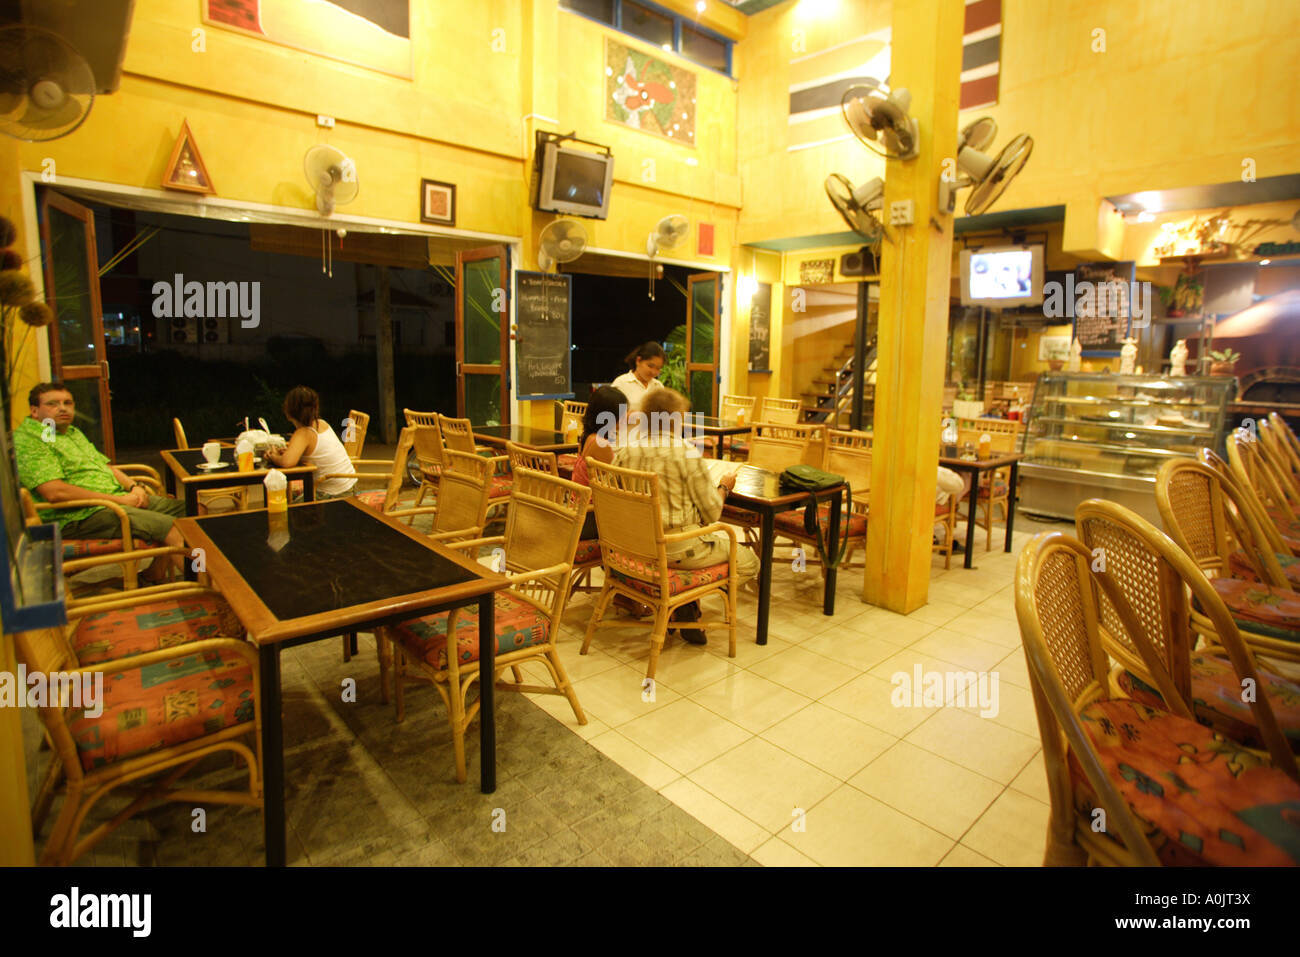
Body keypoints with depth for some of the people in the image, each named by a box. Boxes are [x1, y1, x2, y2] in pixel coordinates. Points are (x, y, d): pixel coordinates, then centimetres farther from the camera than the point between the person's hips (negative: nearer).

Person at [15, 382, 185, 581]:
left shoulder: (73, 432, 21)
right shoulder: (27, 440, -9)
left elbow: (104, 465, 25)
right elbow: (54, 492, -21)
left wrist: (133, 486, 3)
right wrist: (119, 499, -19)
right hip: (80, 516, -10)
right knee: (170, 527, -25)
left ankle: (154, 575, 4)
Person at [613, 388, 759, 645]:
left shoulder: (626, 451, -1)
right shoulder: (688, 454, -17)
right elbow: (711, 513, -12)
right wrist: (723, 487, 9)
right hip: (677, 548, -7)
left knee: (723, 538, 31)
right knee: (749, 564, 12)